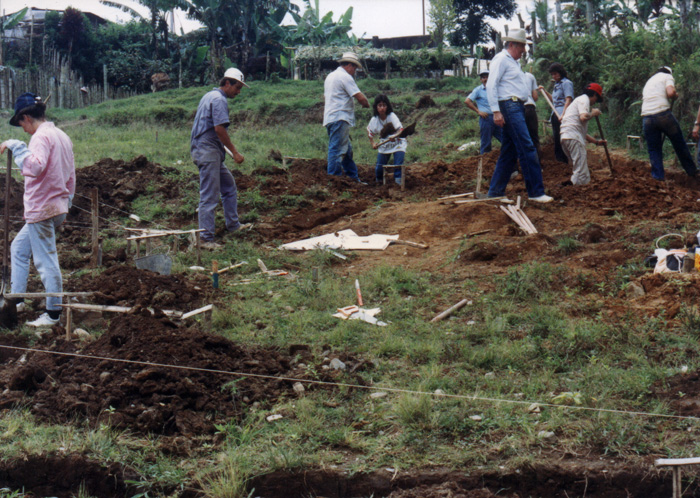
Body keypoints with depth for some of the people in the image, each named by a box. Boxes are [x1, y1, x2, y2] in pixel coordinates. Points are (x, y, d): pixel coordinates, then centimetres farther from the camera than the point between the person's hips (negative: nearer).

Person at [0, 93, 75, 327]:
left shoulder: (41, 136, -15)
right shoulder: (62, 136, 15)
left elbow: (36, 166, -33)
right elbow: (70, 176, 19)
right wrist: (65, 204, 25)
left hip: (41, 210, -10)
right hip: (57, 207, 10)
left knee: (46, 261, -3)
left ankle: (53, 314, 4)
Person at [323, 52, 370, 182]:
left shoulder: (330, 76, 21)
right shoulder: (345, 77, -10)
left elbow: (325, 96, 32)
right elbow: (360, 98, -15)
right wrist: (366, 104, 6)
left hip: (329, 118, 10)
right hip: (340, 118, -10)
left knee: (347, 150, 14)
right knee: (337, 150, -10)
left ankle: (354, 179, 19)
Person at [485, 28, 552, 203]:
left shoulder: (513, 62, 25)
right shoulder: (501, 59, -6)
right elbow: (491, 85, -14)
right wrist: (496, 111, -21)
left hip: (518, 108, 11)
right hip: (509, 106, -11)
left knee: (509, 152, 10)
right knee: (527, 149, -14)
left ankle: (495, 192, 13)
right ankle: (536, 192, -14)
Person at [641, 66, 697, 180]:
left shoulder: (649, 81, 29)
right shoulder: (667, 76, 10)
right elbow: (670, 92, -10)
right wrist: (676, 95, 12)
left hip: (646, 118, 4)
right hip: (663, 114, -4)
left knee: (654, 149, 12)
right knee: (679, 144, 11)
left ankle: (658, 176, 7)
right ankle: (691, 171, 21)